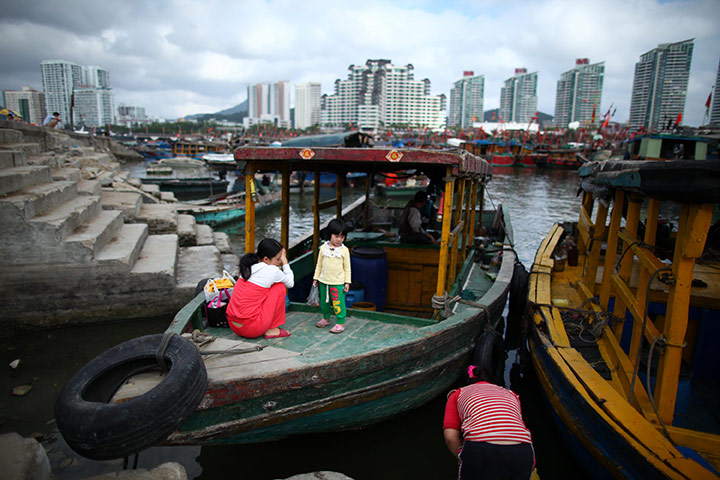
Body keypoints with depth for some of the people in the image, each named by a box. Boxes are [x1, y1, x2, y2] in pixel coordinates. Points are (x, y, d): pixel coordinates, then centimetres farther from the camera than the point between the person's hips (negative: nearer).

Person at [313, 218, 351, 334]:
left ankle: (340, 323, 7)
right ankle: (326, 319, 36)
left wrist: (347, 282, -3)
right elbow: (319, 264, 9)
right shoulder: (323, 248, 0)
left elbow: (347, 267, 0)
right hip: (323, 281, 4)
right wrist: (316, 278, 9)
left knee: (338, 303, -5)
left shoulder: (344, 250, -6)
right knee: (324, 301, 17)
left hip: (338, 283, -3)